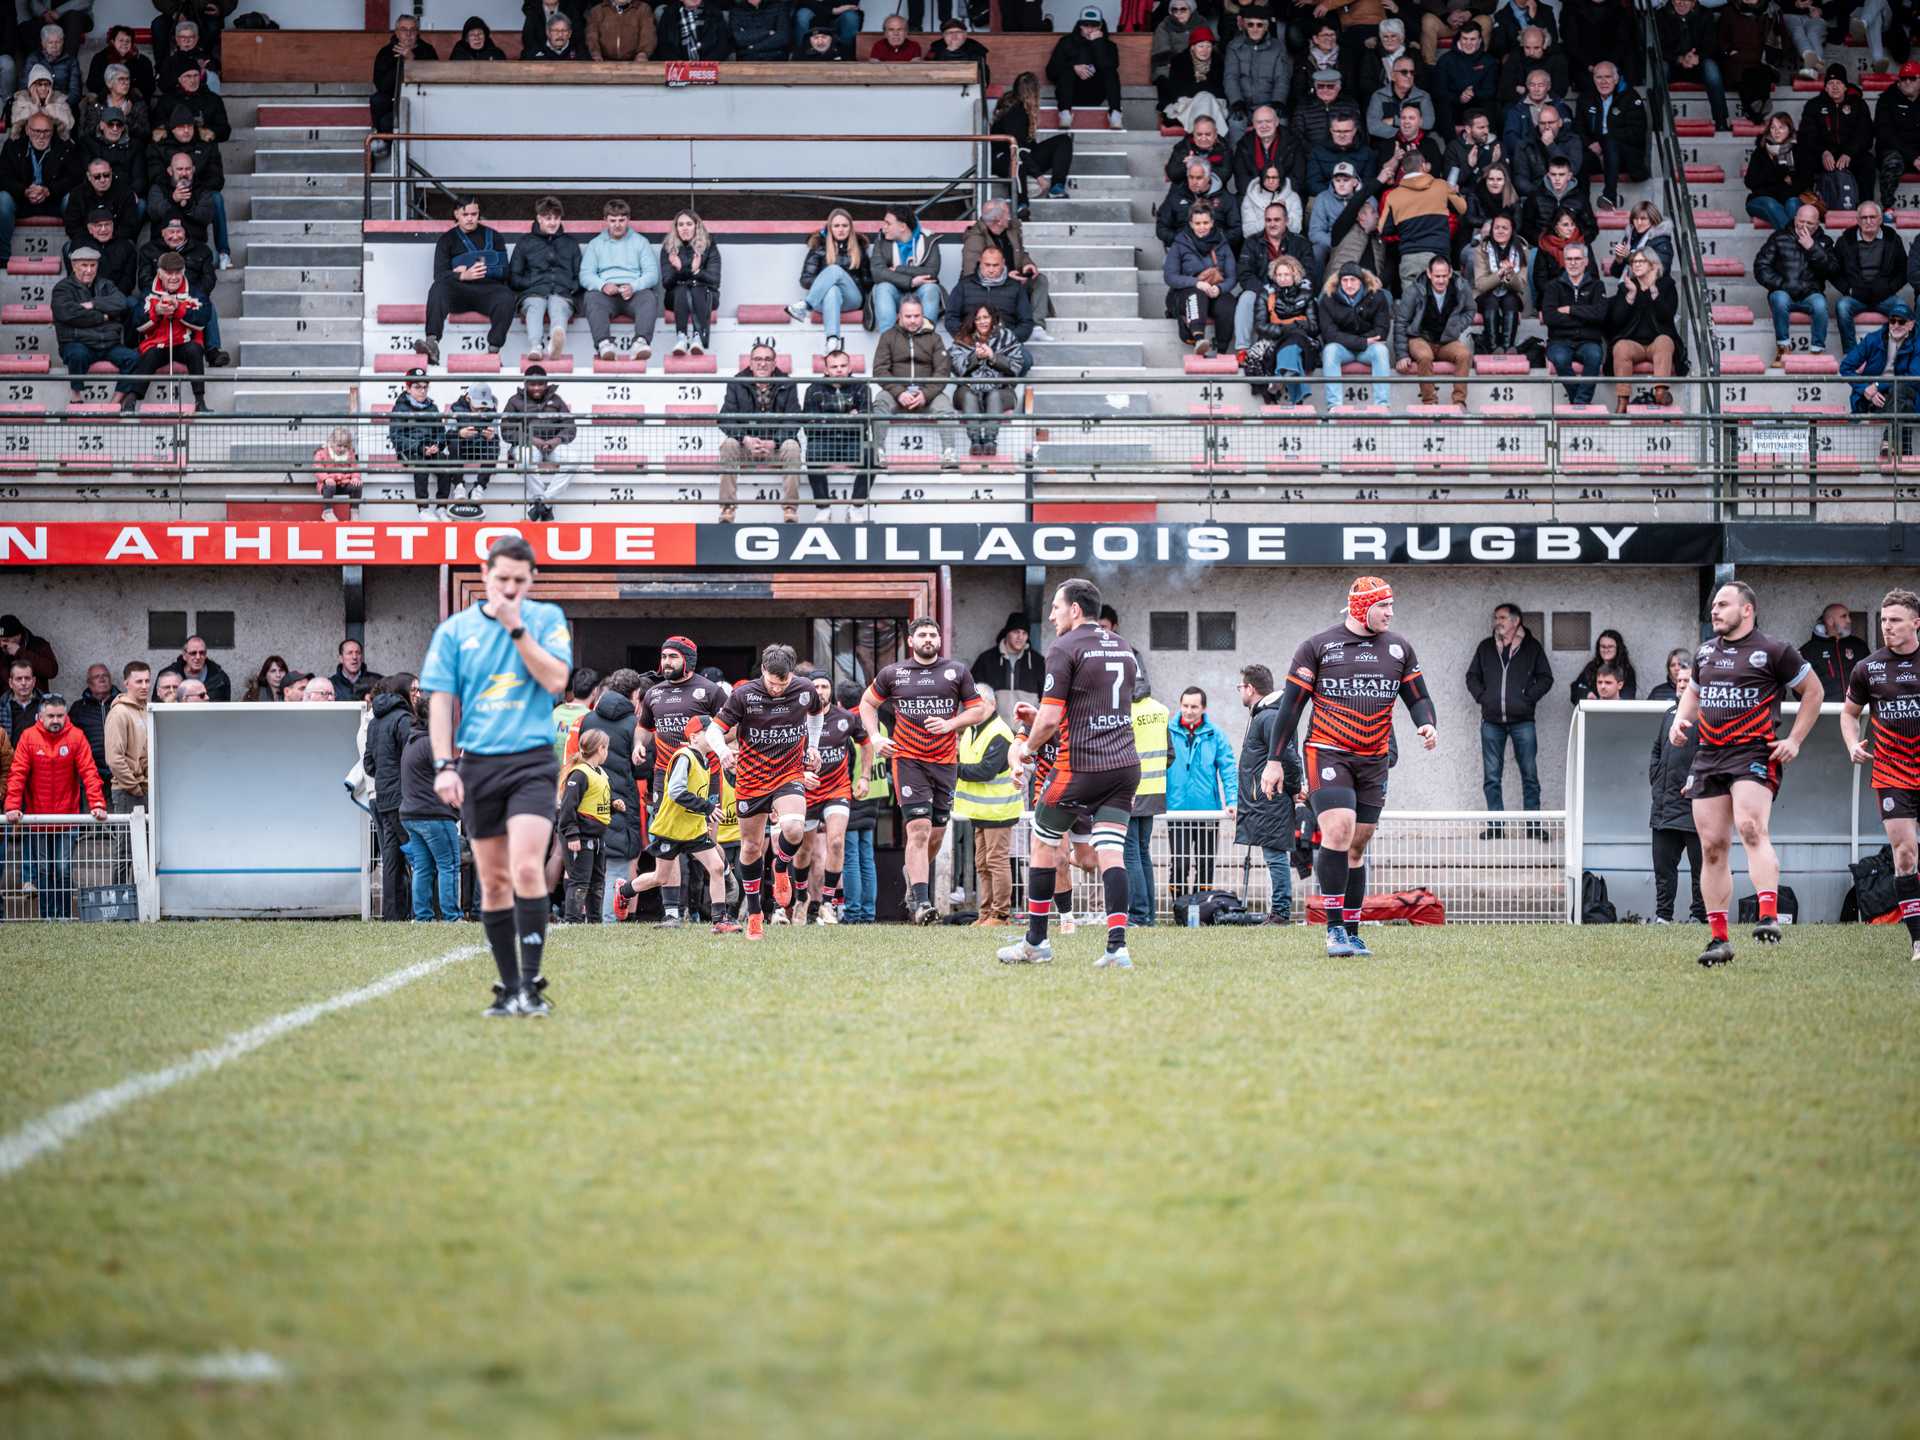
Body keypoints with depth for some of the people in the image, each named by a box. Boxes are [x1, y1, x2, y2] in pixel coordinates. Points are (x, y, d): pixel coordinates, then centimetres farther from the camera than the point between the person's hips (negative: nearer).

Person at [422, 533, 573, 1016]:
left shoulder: (546, 619, 5)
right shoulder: (455, 630, 8)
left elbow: (555, 679, -8)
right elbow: (441, 700, 6)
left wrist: (516, 628, -11)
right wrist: (444, 765, -3)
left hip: (531, 762, -3)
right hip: (478, 766, 3)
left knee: (526, 869, -18)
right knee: (493, 881, 5)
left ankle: (531, 985, -16)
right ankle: (508, 989, 12)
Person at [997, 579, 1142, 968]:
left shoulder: (1065, 649, -9)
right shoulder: (1123, 648, 15)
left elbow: (1050, 719, -15)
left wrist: (1028, 748, 6)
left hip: (1079, 768, -6)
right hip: (1125, 764, 6)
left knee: (1043, 845, 11)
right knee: (1111, 854, 0)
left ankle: (1036, 942, 17)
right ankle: (1117, 946, -13)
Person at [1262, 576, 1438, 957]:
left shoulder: (1398, 648, 10)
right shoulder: (1318, 647, -2)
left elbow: (1418, 697, 15)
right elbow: (1291, 705, 0)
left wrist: (1427, 725, -8)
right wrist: (1274, 760, -2)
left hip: (1374, 761, 4)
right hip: (1327, 754, -4)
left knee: (1357, 846, 7)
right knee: (1338, 830, -20)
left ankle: (1352, 934, 12)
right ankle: (1334, 929, -18)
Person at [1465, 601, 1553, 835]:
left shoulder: (1532, 647, 5)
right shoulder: (1486, 647, 12)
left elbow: (1545, 678, 7)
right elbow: (1472, 676, 18)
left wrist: (1528, 697, -6)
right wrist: (1481, 697, 1)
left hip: (1522, 720, -2)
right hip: (1492, 721, 2)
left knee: (1530, 774, -2)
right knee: (1492, 777, 0)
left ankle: (1533, 824, 3)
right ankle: (1495, 825, 4)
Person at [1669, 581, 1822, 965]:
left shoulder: (1773, 651, -1)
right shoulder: (1705, 652, 17)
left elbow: (1813, 690, 6)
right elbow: (1694, 691, 34)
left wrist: (1794, 741, 0)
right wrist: (1680, 720, 12)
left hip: (1754, 753, -6)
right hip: (1708, 757, 6)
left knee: (1751, 829, -27)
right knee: (1712, 846, 2)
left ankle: (1769, 918, -36)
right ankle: (1718, 939, 7)